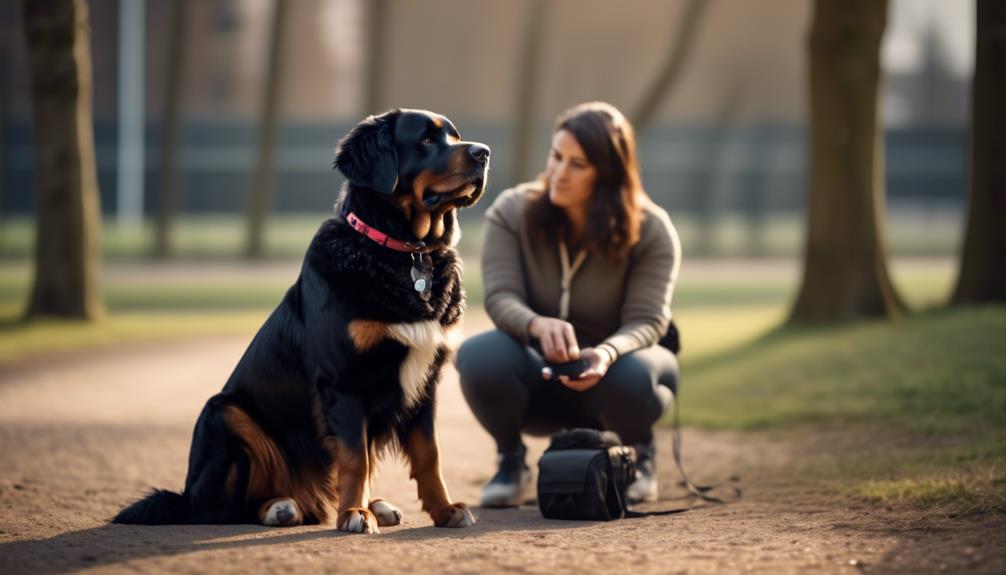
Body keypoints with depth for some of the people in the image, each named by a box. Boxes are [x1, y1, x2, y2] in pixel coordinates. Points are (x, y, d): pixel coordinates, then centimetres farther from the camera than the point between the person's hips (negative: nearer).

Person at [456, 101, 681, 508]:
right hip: (536, 379, 0)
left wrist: (605, 353, -45)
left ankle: (639, 458, 1)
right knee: (480, 356, -34)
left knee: (632, 376, -38)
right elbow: (501, 296, -21)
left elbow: (647, 320, -20)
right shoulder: (511, 212, -12)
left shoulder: (651, 230, -14)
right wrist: (538, 325, -46)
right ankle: (511, 460, -2)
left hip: (610, 368, 0)